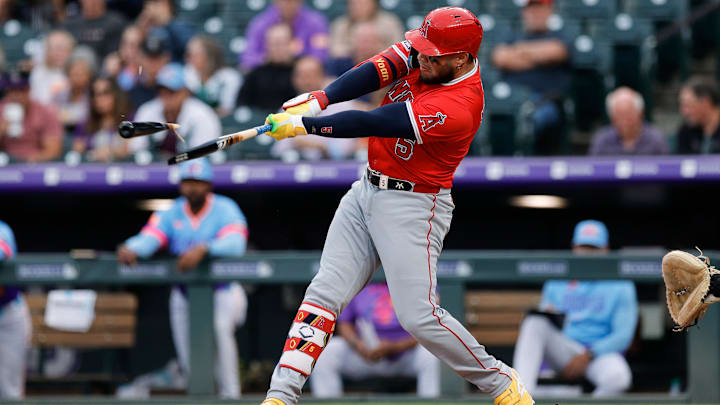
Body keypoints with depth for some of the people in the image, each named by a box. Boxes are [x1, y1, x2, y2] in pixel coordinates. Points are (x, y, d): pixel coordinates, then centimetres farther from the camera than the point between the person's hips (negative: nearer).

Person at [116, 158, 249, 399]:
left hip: (223, 291, -4)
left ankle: (230, 393, -29)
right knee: (190, 366, 1)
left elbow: (235, 244, -26)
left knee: (220, 325, -35)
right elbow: (149, 237, -15)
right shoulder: (172, 214, 4)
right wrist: (131, 249, -38)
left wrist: (202, 249, -43)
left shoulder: (225, 210, -6)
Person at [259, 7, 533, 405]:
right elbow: (375, 71, -11)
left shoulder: (458, 107, -27)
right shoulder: (425, 52, -4)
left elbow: (370, 123, -26)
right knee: (324, 293, -2)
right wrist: (317, 100, -25)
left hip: (412, 207, -8)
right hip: (367, 191, 8)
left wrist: (303, 125, -22)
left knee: (419, 317, -11)